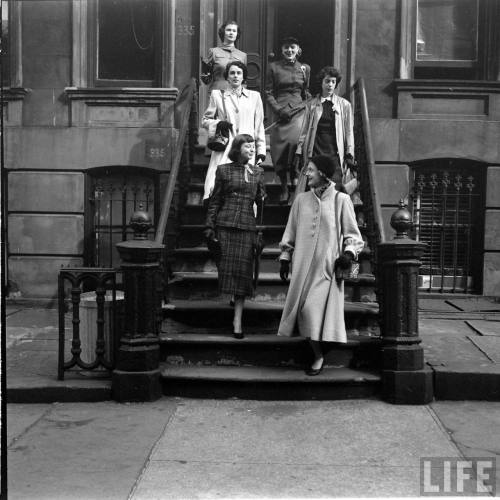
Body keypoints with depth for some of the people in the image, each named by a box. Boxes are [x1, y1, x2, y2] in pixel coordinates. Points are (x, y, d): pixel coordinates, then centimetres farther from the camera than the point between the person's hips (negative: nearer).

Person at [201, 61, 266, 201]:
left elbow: (259, 126, 17)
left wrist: (261, 152, 10)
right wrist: (218, 124, -5)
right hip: (224, 149, -1)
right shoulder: (217, 95, 13)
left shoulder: (254, 96, 17)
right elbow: (205, 120, 17)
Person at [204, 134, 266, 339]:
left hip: (247, 226, 1)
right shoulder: (224, 170, 7)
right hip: (225, 224, -1)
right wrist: (209, 226, 0)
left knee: (242, 270, -4)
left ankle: (238, 319, -1)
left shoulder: (257, 172, 12)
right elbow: (214, 201, 7)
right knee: (226, 267, -2)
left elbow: (261, 201, 14)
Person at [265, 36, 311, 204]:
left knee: (297, 140, -22)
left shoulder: (305, 68, 12)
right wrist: (278, 109, -8)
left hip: (299, 110, 0)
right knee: (279, 147, -4)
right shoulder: (274, 67, 7)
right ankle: (284, 187, 7)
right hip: (280, 112, 0)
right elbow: (268, 92, 5)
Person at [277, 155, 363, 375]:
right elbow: (291, 232, 15)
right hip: (303, 264, 4)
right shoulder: (301, 200, 11)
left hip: (327, 264, -4)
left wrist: (349, 252, -13)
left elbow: (352, 233, 3)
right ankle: (318, 356, 11)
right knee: (304, 309, -1)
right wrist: (285, 258, 11)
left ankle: (318, 355, 4)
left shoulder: (341, 200, 0)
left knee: (317, 309, -9)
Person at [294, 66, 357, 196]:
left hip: (336, 154, -1)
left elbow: (349, 132, 9)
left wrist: (350, 156, 2)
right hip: (315, 152, 1)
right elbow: (304, 131, 13)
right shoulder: (311, 105, 12)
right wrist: (299, 153, 7)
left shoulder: (344, 105, 9)